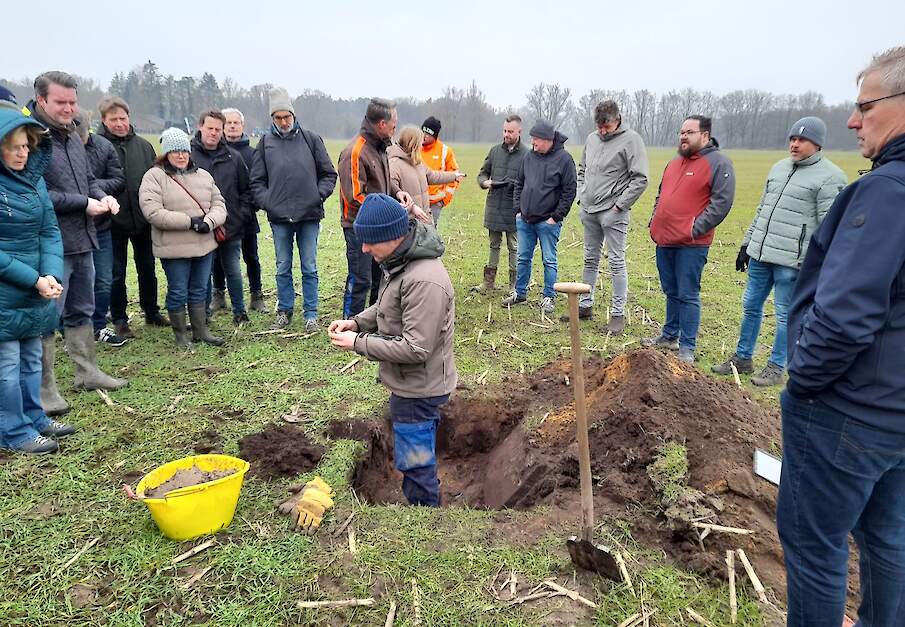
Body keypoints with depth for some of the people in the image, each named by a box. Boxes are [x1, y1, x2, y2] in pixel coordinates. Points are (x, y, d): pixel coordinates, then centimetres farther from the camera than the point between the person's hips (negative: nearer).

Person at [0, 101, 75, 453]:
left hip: (36, 290, 7)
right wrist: (33, 279, -20)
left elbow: (50, 232, 3)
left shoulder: (34, 177, 6)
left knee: (31, 358, 18)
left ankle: (33, 418, 33)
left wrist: (50, 274, -12)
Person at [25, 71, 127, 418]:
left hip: (81, 240, 9)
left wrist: (102, 196, 2)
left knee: (81, 311, 18)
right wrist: (83, 203, -18)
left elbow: (88, 178, 22)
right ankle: (44, 389, 10)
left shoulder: (72, 136, 12)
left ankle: (87, 371, 31)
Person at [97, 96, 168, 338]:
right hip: (114, 221, -4)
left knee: (147, 269, 15)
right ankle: (119, 320, 20)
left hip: (143, 219, 4)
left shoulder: (143, 145, 5)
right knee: (116, 273, 7)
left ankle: (152, 313, 31)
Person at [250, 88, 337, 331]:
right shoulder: (265, 143, 7)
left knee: (310, 268, 5)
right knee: (283, 268, 11)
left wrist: (319, 195, -5)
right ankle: (284, 311, 23)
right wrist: (266, 202, -5)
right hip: (279, 217, 1)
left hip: (309, 215, -1)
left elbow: (328, 174, 8)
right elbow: (257, 181, 8)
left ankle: (311, 314, 14)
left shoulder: (311, 139, 4)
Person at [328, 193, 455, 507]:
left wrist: (359, 343, -20)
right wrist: (356, 322, 1)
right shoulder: (400, 261, 3)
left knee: (415, 464, 6)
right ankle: (425, 498, 42)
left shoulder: (424, 281, -29)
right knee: (418, 459, 24)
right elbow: (386, 307, 19)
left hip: (417, 390, -10)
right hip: (410, 384, 10)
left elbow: (415, 349, -28)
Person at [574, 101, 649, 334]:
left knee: (616, 262, -4)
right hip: (588, 210, 7)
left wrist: (620, 205, -14)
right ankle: (586, 305, 25)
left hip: (613, 212, -7)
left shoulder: (631, 140, -9)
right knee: (590, 260, 14)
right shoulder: (591, 139, 11)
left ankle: (618, 314, 1)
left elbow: (640, 179, -14)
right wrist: (581, 196, 12)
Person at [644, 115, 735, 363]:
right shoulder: (674, 163, 17)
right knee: (671, 292, 17)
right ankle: (669, 336, 29)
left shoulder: (718, 163, -6)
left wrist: (696, 229, -18)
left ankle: (687, 347, 5)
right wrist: (654, 220, 14)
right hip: (663, 240, 7)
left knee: (687, 295, -2)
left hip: (691, 244, -7)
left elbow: (722, 202, -14)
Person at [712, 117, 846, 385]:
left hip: (792, 261, -7)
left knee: (785, 315, 3)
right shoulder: (778, 167, 14)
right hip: (760, 254, 7)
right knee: (750, 306, 13)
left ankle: (776, 368, 16)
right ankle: (742, 358, 26)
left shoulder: (830, 177, -8)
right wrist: (746, 244, 18)